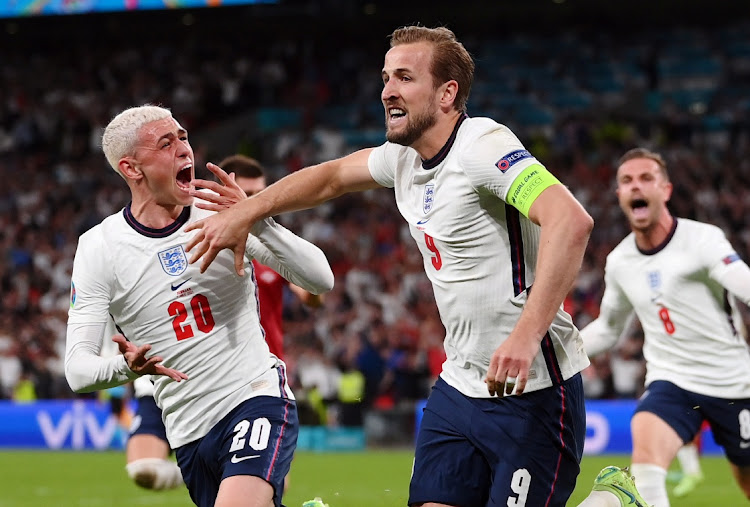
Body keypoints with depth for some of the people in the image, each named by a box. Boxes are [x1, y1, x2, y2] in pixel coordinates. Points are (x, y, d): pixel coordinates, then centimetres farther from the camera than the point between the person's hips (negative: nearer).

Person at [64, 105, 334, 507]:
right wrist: (126, 367, -29)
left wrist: (258, 223, -21)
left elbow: (320, 280, -7)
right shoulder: (99, 248, -2)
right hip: (188, 434, 3)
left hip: (257, 397, -3)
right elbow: (77, 369, -7)